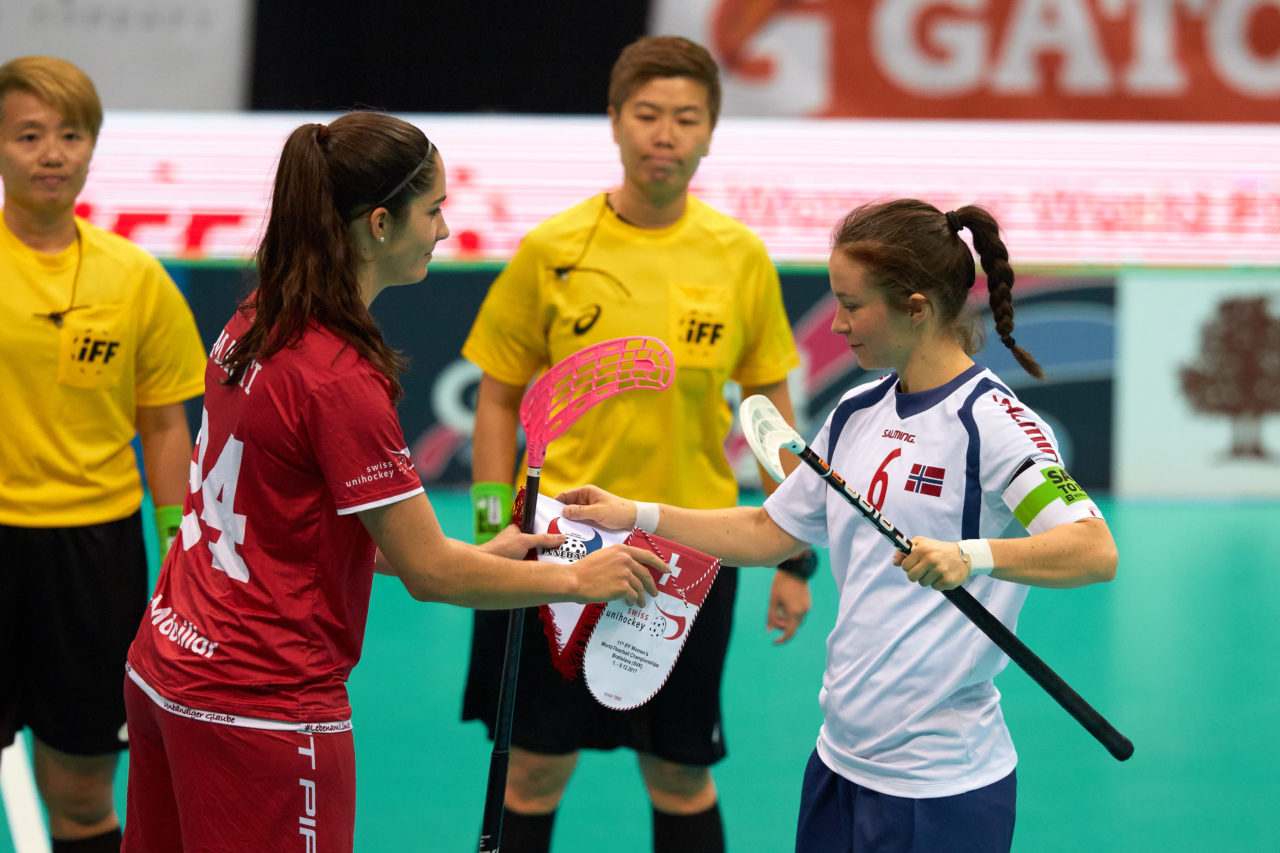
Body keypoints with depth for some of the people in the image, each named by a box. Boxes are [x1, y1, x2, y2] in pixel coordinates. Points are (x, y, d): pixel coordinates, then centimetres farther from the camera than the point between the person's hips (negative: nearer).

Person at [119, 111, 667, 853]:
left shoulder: (255, 328, 5)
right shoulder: (340, 379, -21)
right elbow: (429, 573, -16)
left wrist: (477, 556, 14)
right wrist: (578, 580, -2)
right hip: (264, 704, -9)